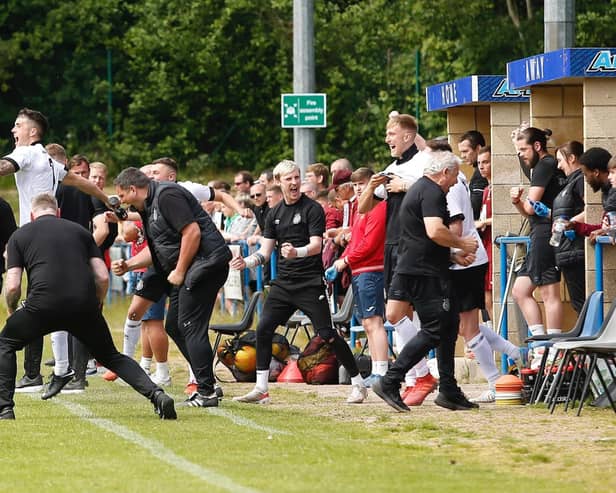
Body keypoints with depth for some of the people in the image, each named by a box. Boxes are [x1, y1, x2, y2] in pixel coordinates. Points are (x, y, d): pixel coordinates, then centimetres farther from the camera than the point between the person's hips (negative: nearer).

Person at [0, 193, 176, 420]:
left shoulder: (19, 236, 17)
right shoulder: (80, 231, 22)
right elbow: (103, 277, 13)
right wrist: (95, 306, 29)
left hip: (44, 304, -2)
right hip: (84, 304, 2)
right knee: (110, 356, 19)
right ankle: (156, 395, -1)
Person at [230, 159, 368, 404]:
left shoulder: (312, 209, -6)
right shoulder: (275, 214, 12)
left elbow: (316, 245, -16)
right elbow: (265, 251, 13)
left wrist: (297, 252, -36)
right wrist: (246, 262, -6)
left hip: (310, 282, -6)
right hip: (283, 282, 6)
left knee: (327, 334, -8)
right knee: (263, 329, -5)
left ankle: (358, 383, 4)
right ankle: (261, 389, 2)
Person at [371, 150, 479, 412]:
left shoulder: (419, 189, 22)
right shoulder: (432, 192, -12)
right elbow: (435, 231, -27)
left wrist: (454, 256, 22)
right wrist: (462, 243, -10)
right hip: (425, 273, -11)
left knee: (449, 325, 12)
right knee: (434, 330, -10)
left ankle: (449, 391, 13)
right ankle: (390, 381, -12)